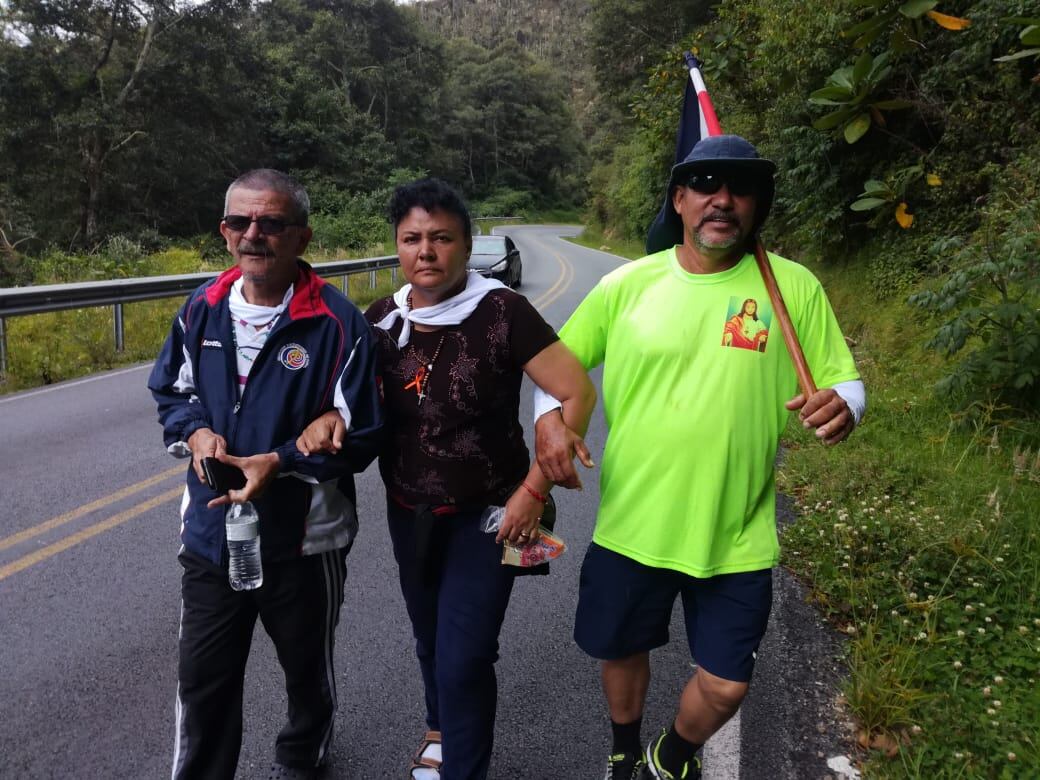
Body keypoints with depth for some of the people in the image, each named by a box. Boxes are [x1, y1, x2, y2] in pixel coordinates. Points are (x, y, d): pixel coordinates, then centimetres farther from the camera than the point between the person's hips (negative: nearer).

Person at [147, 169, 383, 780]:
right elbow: (170, 391, 12)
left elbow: (361, 435, -15)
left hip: (304, 538, -2)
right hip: (211, 533, 3)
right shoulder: (202, 310, -2)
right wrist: (195, 431, -10)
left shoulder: (338, 322, -17)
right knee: (203, 682, 13)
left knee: (307, 672, 23)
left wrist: (281, 463, -28)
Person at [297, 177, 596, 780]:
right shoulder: (382, 318, -4)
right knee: (430, 642, 24)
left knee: (464, 659, -5)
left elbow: (578, 394, -19)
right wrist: (329, 418, -14)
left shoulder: (502, 311, -19)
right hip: (409, 514, 6)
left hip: (486, 515, -5)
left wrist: (535, 488, -20)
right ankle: (442, 727, 54)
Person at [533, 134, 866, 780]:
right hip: (630, 525, 1)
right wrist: (549, 415, -14)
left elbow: (844, 382, 1)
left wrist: (841, 406, -23)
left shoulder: (794, 287, -6)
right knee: (622, 651, 19)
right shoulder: (628, 284, -4)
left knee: (725, 685, 10)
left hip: (737, 536, 0)